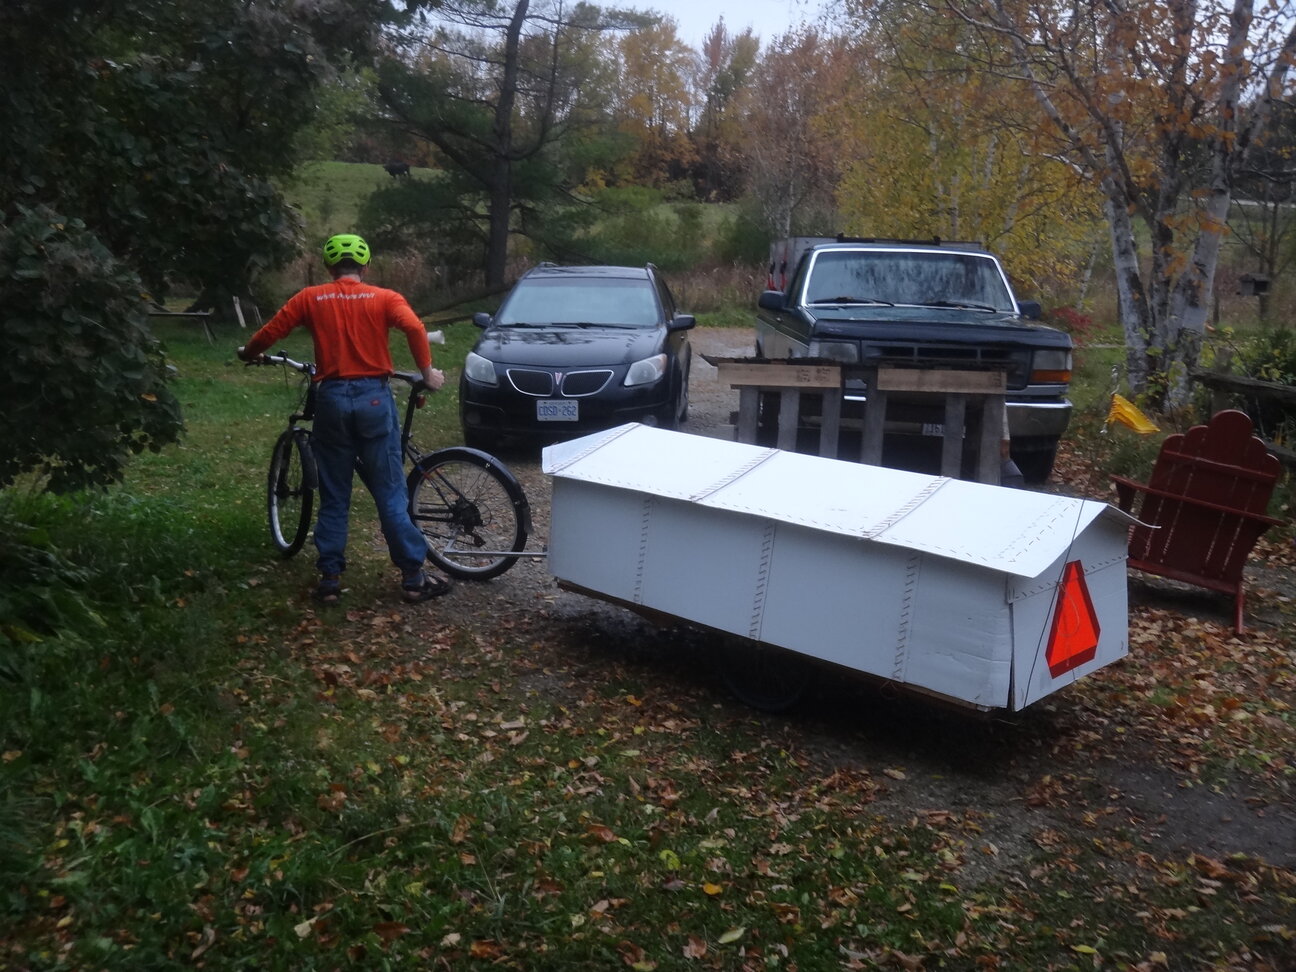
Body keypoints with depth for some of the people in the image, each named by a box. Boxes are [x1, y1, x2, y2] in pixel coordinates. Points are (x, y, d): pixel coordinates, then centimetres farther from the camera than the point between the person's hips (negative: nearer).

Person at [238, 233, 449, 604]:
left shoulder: (310, 298, 7)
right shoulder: (384, 298, 3)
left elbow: (269, 333, 3)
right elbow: (415, 328, -15)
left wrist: (248, 353, 23)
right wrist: (427, 372, -3)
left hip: (332, 398, 1)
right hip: (374, 397, -1)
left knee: (334, 497, 11)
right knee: (390, 494, 4)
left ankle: (330, 578, 12)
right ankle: (413, 576, 5)